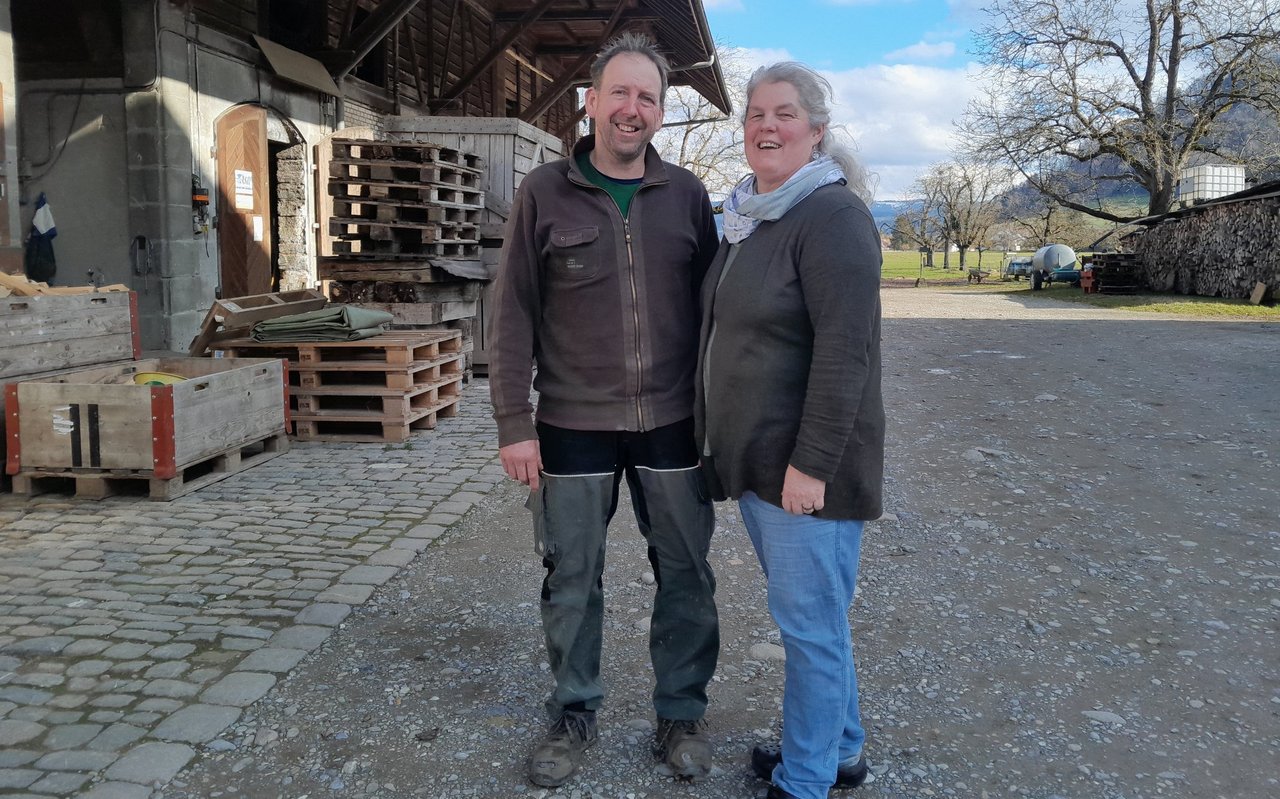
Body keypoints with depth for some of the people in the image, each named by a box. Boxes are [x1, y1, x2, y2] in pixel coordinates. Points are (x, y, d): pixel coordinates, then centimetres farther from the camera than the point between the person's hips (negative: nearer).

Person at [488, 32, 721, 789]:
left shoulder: (687, 194, 4)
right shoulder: (544, 194, -1)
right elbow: (514, 313, -3)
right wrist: (515, 423, -7)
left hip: (673, 423, 2)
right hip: (574, 426, -1)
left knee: (686, 575, 10)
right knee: (572, 579, 10)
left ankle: (682, 713, 29)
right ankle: (574, 714, 30)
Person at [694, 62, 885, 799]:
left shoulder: (833, 217, -15)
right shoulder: (751, 218, 12)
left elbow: (844, 351, -21)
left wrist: (812, 463, -23)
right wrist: (727, 444, 19)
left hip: (804, 463, -9)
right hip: (756, 459, 9)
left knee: (810, 622, 3)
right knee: (810, 613, 20)